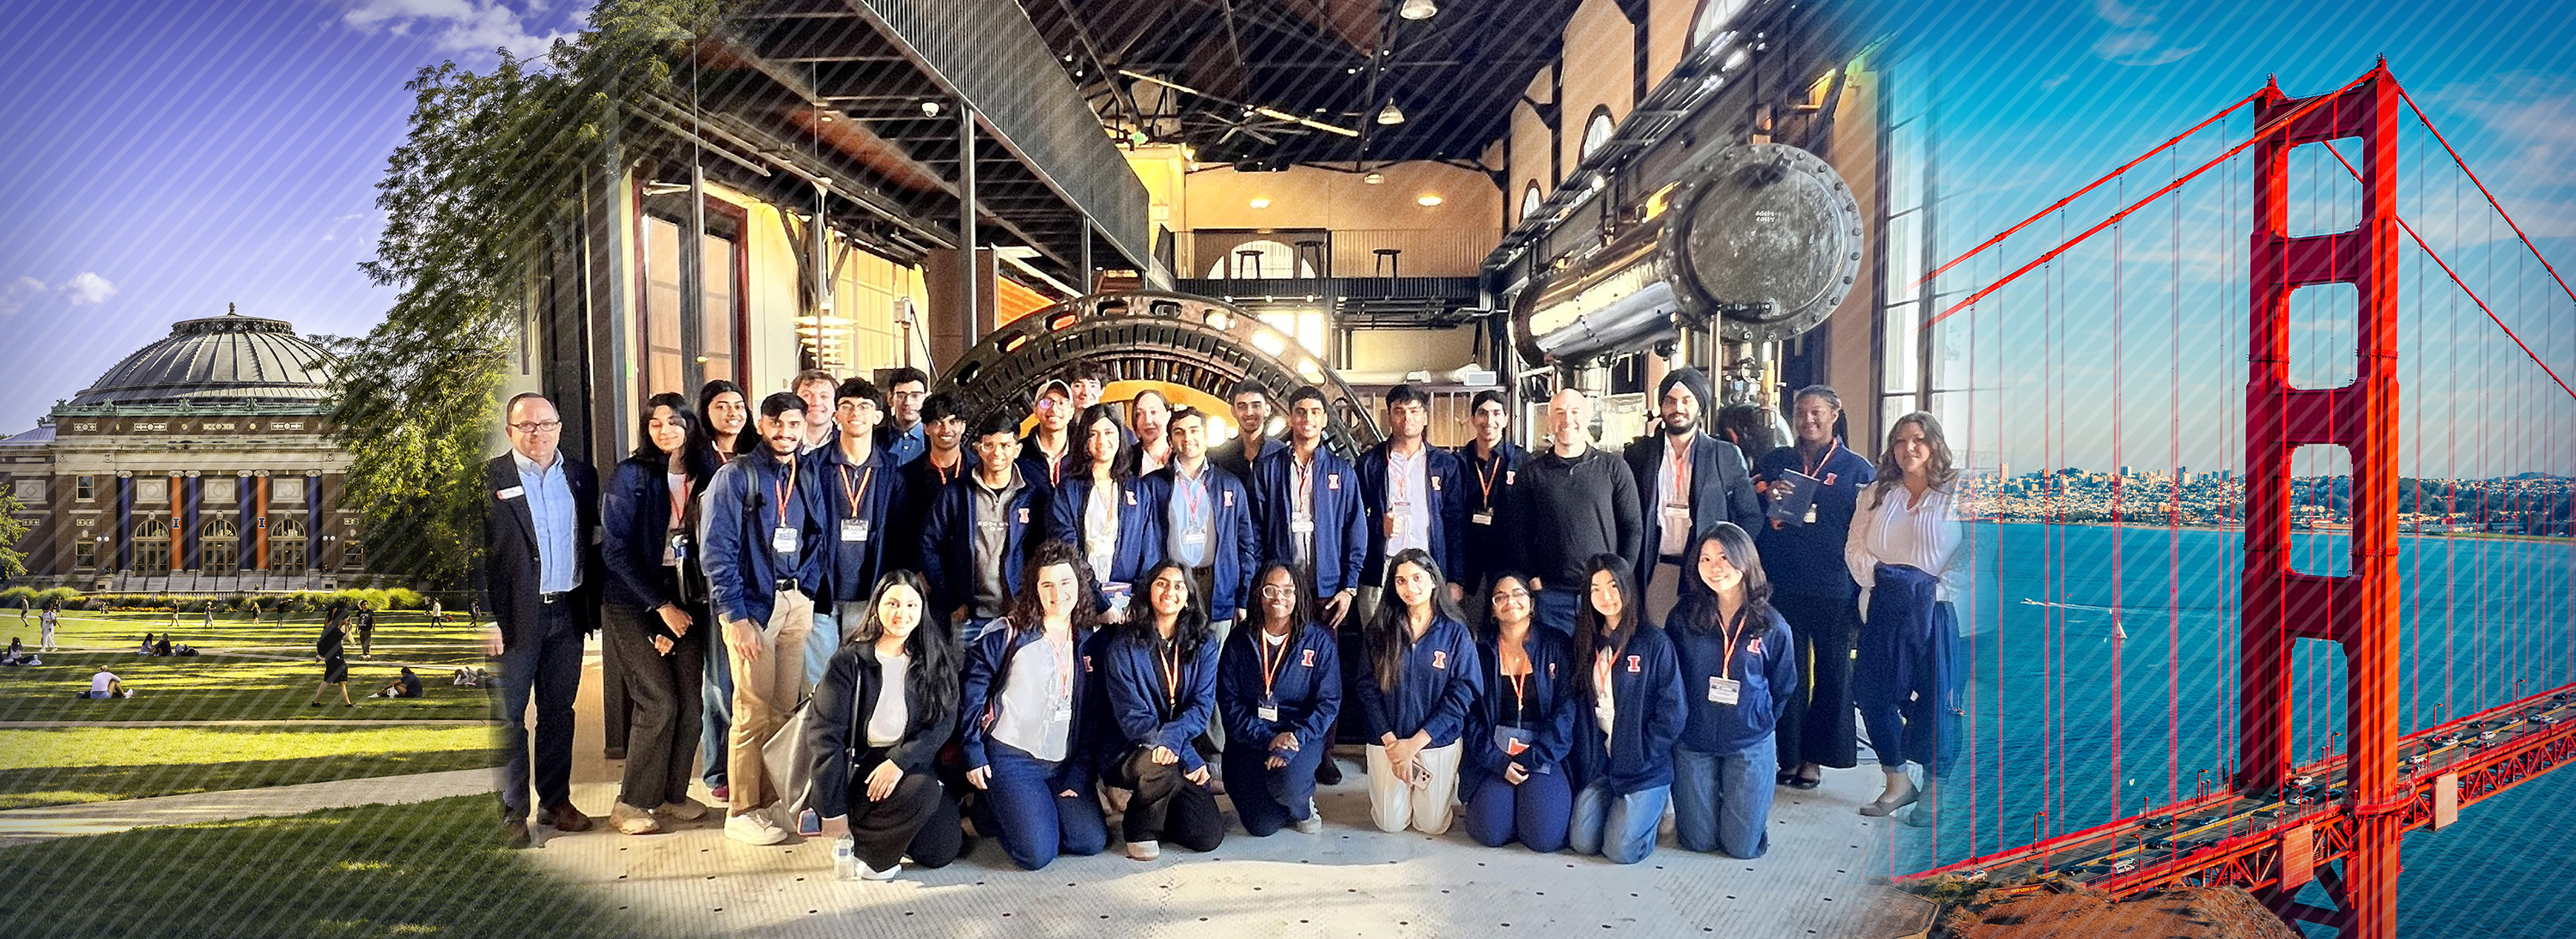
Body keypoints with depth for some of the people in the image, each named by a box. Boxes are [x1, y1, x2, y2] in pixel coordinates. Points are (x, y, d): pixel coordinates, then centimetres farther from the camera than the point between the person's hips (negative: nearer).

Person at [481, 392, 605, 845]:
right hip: (514, 616, -4)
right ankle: (511, 811, 12)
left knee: (559, 711, 12)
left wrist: (592, 604, 6)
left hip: (568, 613, 4)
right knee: (507, 715, 3)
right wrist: (486, 619, -12)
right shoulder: (489, 478, -4)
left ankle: (556, 801, 23)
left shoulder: (581, 476, 9)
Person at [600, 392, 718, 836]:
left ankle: (673, 794, 18)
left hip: (687, 598, 4)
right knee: (658, 703, -8)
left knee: (691, 702, 2)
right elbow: (615, 549, -8)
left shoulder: (706, 473, 3)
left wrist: (685, 603, -4)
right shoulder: (629, 476, -7)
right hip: (636, 602, -4)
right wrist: (661, 605, -10)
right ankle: (630, 803, 7)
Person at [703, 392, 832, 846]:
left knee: (785, 707, 7)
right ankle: (741, 811, 6)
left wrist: (810, 592, 0)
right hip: (753, 603, -5)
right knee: (754, 710, -5)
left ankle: (772, 799, 18)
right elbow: (718, 550, -7)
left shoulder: (809, 477, 12)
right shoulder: (735, 476, -3)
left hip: (798, 601, 5)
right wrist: (735, 616, -13)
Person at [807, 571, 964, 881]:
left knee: (942, 851, -8)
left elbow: (943, 722, -5)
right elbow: (824, 734, -11)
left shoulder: (933, 659, 1)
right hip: (858, 766, -4)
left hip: (908, 765, 4)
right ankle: (858, 849, -8)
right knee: (923, 792, -31)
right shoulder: (850, 661, -8)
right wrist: (833, 812, -14)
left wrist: (899, 761, -22)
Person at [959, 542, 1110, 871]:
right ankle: (990, 809, 15)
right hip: (1011, 760, -4)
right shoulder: (1007, 634, -5)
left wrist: (1078, 779, 0)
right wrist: (973, 753, -9)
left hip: (1065, 766, 5)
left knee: (1092, 841, -10)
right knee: (1037, 853, -16)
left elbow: (1092, 719, 7)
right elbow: (972, 692, -4)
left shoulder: (1088, 643, 7)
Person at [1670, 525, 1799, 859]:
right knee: (1698, 841, 6)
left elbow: (1783, 688, 8)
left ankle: (1747, 806, 34)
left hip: (1751, 744, 0)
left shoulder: (1773, 626, -6)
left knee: (1743, 846, 3)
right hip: (1693, 742, 1)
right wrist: (1681, 724, 5)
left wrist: (1760, 723, 7)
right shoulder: (1684, 616, -5)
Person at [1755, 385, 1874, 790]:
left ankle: (1814, 757, 18)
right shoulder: (1773, 463, 11)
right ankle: (1787, 754, 14)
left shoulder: (1857, 469, 5)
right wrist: (1766, 497, -9)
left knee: (1831, 672, 6)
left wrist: (1862, 590, -3)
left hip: (1834, 590, -1)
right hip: (1781, 585, 1)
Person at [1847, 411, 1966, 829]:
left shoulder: (1958, 494, -1)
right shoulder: (1876, 493, 13)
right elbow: (1854, 547, 9)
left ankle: (1933, 789, 17)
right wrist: (1874, 573, -7)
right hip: (1883, 609, 4)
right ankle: (1897, 782, 18)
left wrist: (1937, 588, -15)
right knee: (1872, 693, 2)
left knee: (1934, 697, 1)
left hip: (1935, 610, -4)